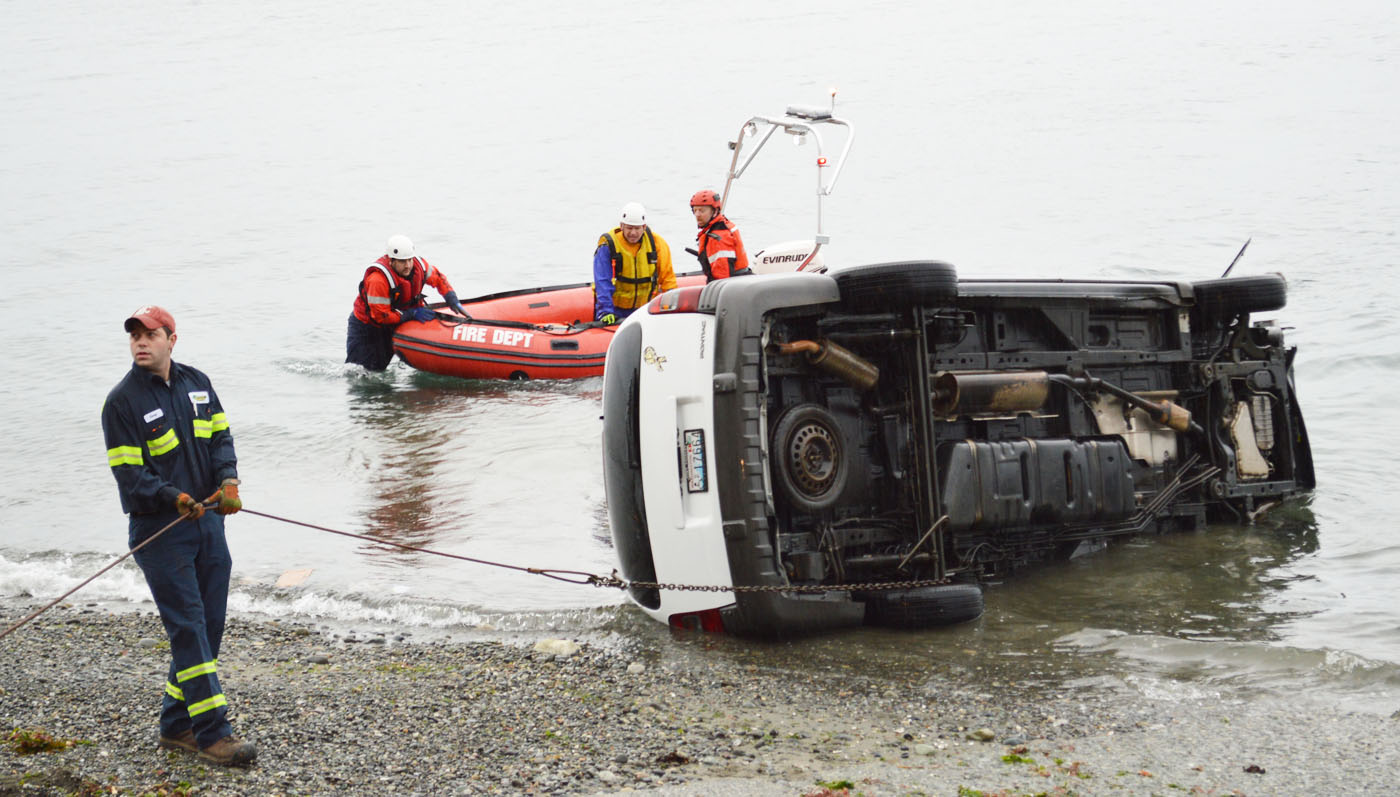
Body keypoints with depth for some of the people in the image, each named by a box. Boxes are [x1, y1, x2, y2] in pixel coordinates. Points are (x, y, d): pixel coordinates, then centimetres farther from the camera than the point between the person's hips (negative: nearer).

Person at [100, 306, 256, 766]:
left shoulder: (197, 384, 9)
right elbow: (129, 474, -12)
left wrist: (228, 480, -10)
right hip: (159, 532, -6)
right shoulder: (122, 402, -8)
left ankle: (177, 725, 19)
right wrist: (174, 498, -26)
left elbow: (220, 436, 10)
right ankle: (212, 732, -7)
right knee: (188, 628, -9)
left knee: (209, 625, 8)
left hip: (208, 521, 6)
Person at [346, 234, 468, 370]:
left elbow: (439, 279, 5)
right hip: (367, 325, -6)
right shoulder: (378, 279, -35)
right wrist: (412, 314, -31)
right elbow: (381, 316, -32)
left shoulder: (418, 266, -16)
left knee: (380, 368, 15)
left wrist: (452, 300, -10)